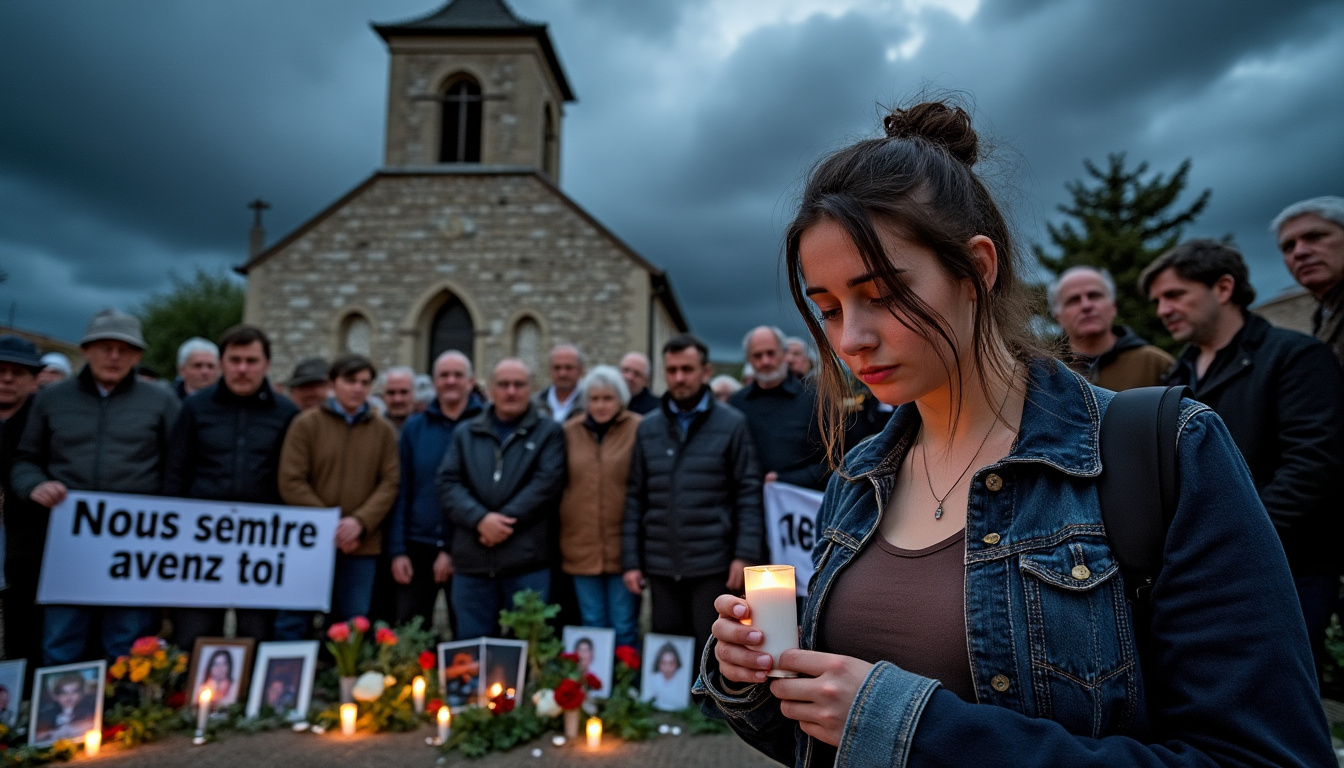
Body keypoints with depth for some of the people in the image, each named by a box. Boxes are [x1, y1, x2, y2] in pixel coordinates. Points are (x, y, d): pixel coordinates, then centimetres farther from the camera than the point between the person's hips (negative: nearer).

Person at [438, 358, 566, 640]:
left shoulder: (549, 432, 4)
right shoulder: (466, 433, 13)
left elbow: (546, 484, -8)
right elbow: (448, 483, 2)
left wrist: (504, 521, -15)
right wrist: (480, 519, -14)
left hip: (528, 563, -3)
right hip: (471, 562, 3)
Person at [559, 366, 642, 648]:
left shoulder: (639, 430, -4)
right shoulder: (569, 431, 6)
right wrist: (559, 539, 11)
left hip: (623, 547, -3)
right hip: (581, 548, 3)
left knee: (624, 629, 5)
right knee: (592, 627, 13)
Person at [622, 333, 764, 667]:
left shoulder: (732, 424, -1)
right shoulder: (648, 428, 9)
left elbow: (749, 493, -3)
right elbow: (635, 498, 10)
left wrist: (746, 553, -12)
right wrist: (630, 560, 5)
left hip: (713, 565, -3)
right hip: (660, 565, 3)